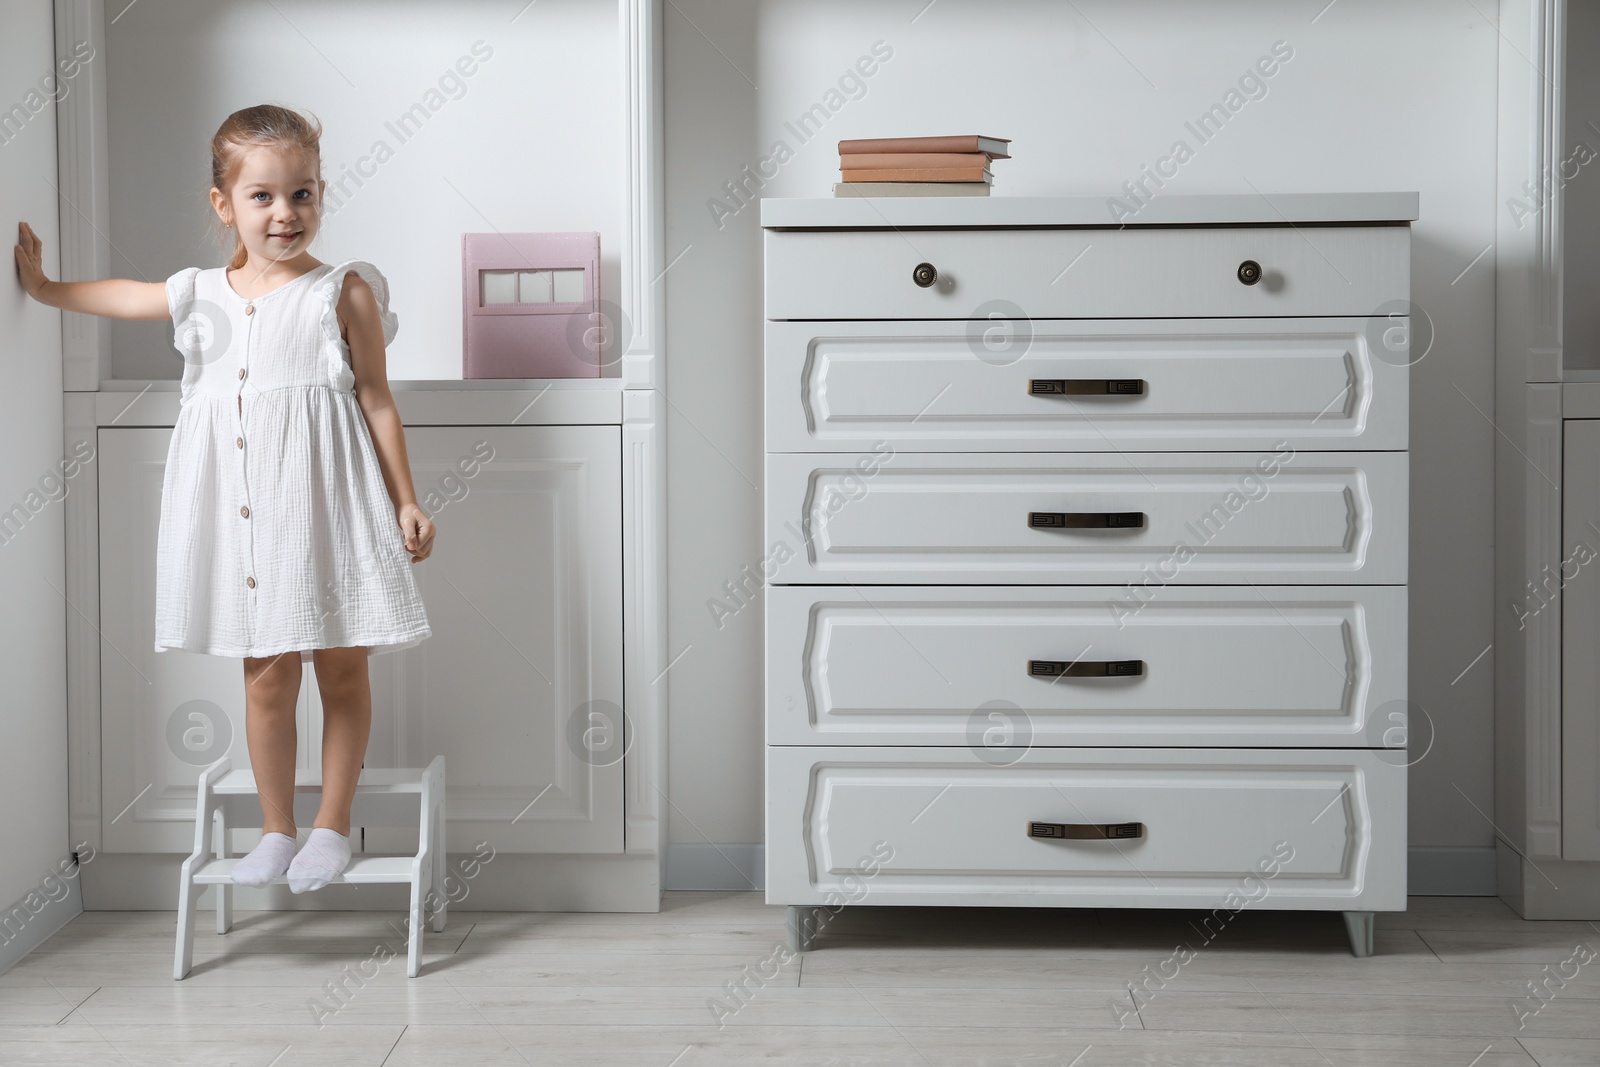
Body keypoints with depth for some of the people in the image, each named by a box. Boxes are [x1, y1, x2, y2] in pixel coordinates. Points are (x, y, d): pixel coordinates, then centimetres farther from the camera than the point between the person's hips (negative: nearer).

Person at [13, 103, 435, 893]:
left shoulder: (345, 292, 0)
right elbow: (122, 296, 27)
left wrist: (406, 502, 0)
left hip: (324, 502, -3)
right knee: (266, 675, 6)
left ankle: (333, 824, 18)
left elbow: (377, 400, 1)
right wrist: (44, 286, 32)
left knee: (341, 669, 4)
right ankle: (276, 830, 18)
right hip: (244, 509, 3)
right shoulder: (206, 296, 9)